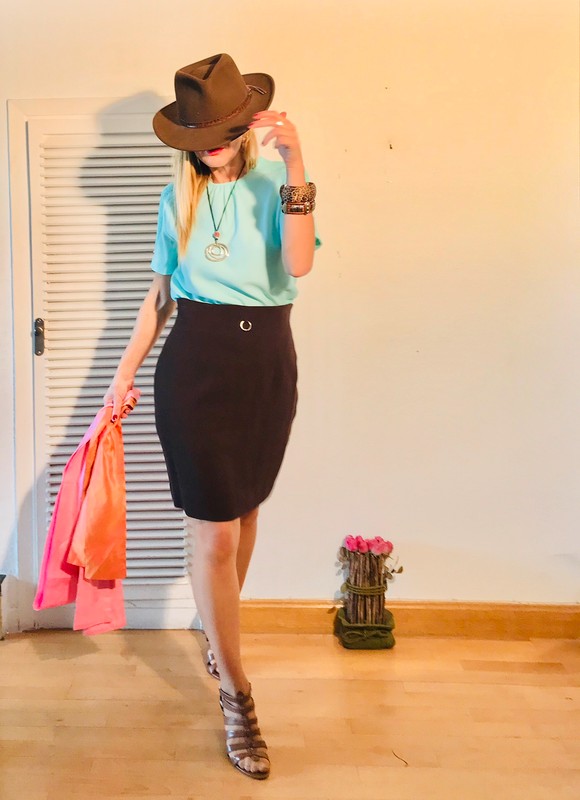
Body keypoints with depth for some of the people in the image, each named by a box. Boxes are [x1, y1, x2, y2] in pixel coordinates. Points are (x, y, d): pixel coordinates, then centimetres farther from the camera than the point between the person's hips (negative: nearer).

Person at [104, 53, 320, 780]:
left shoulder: (274, 182, -1)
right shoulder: (178, 197, 6)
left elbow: (297, 263, -19)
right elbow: (161, 293, 13)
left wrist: (294, 165, -25)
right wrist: (126, 370, 12)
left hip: (268, 361, 1)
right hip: (196, 363, 0)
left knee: (242, 510, 15)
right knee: (215, 533, -3)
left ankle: (219, 630, 43)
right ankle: (236, 695, 10)